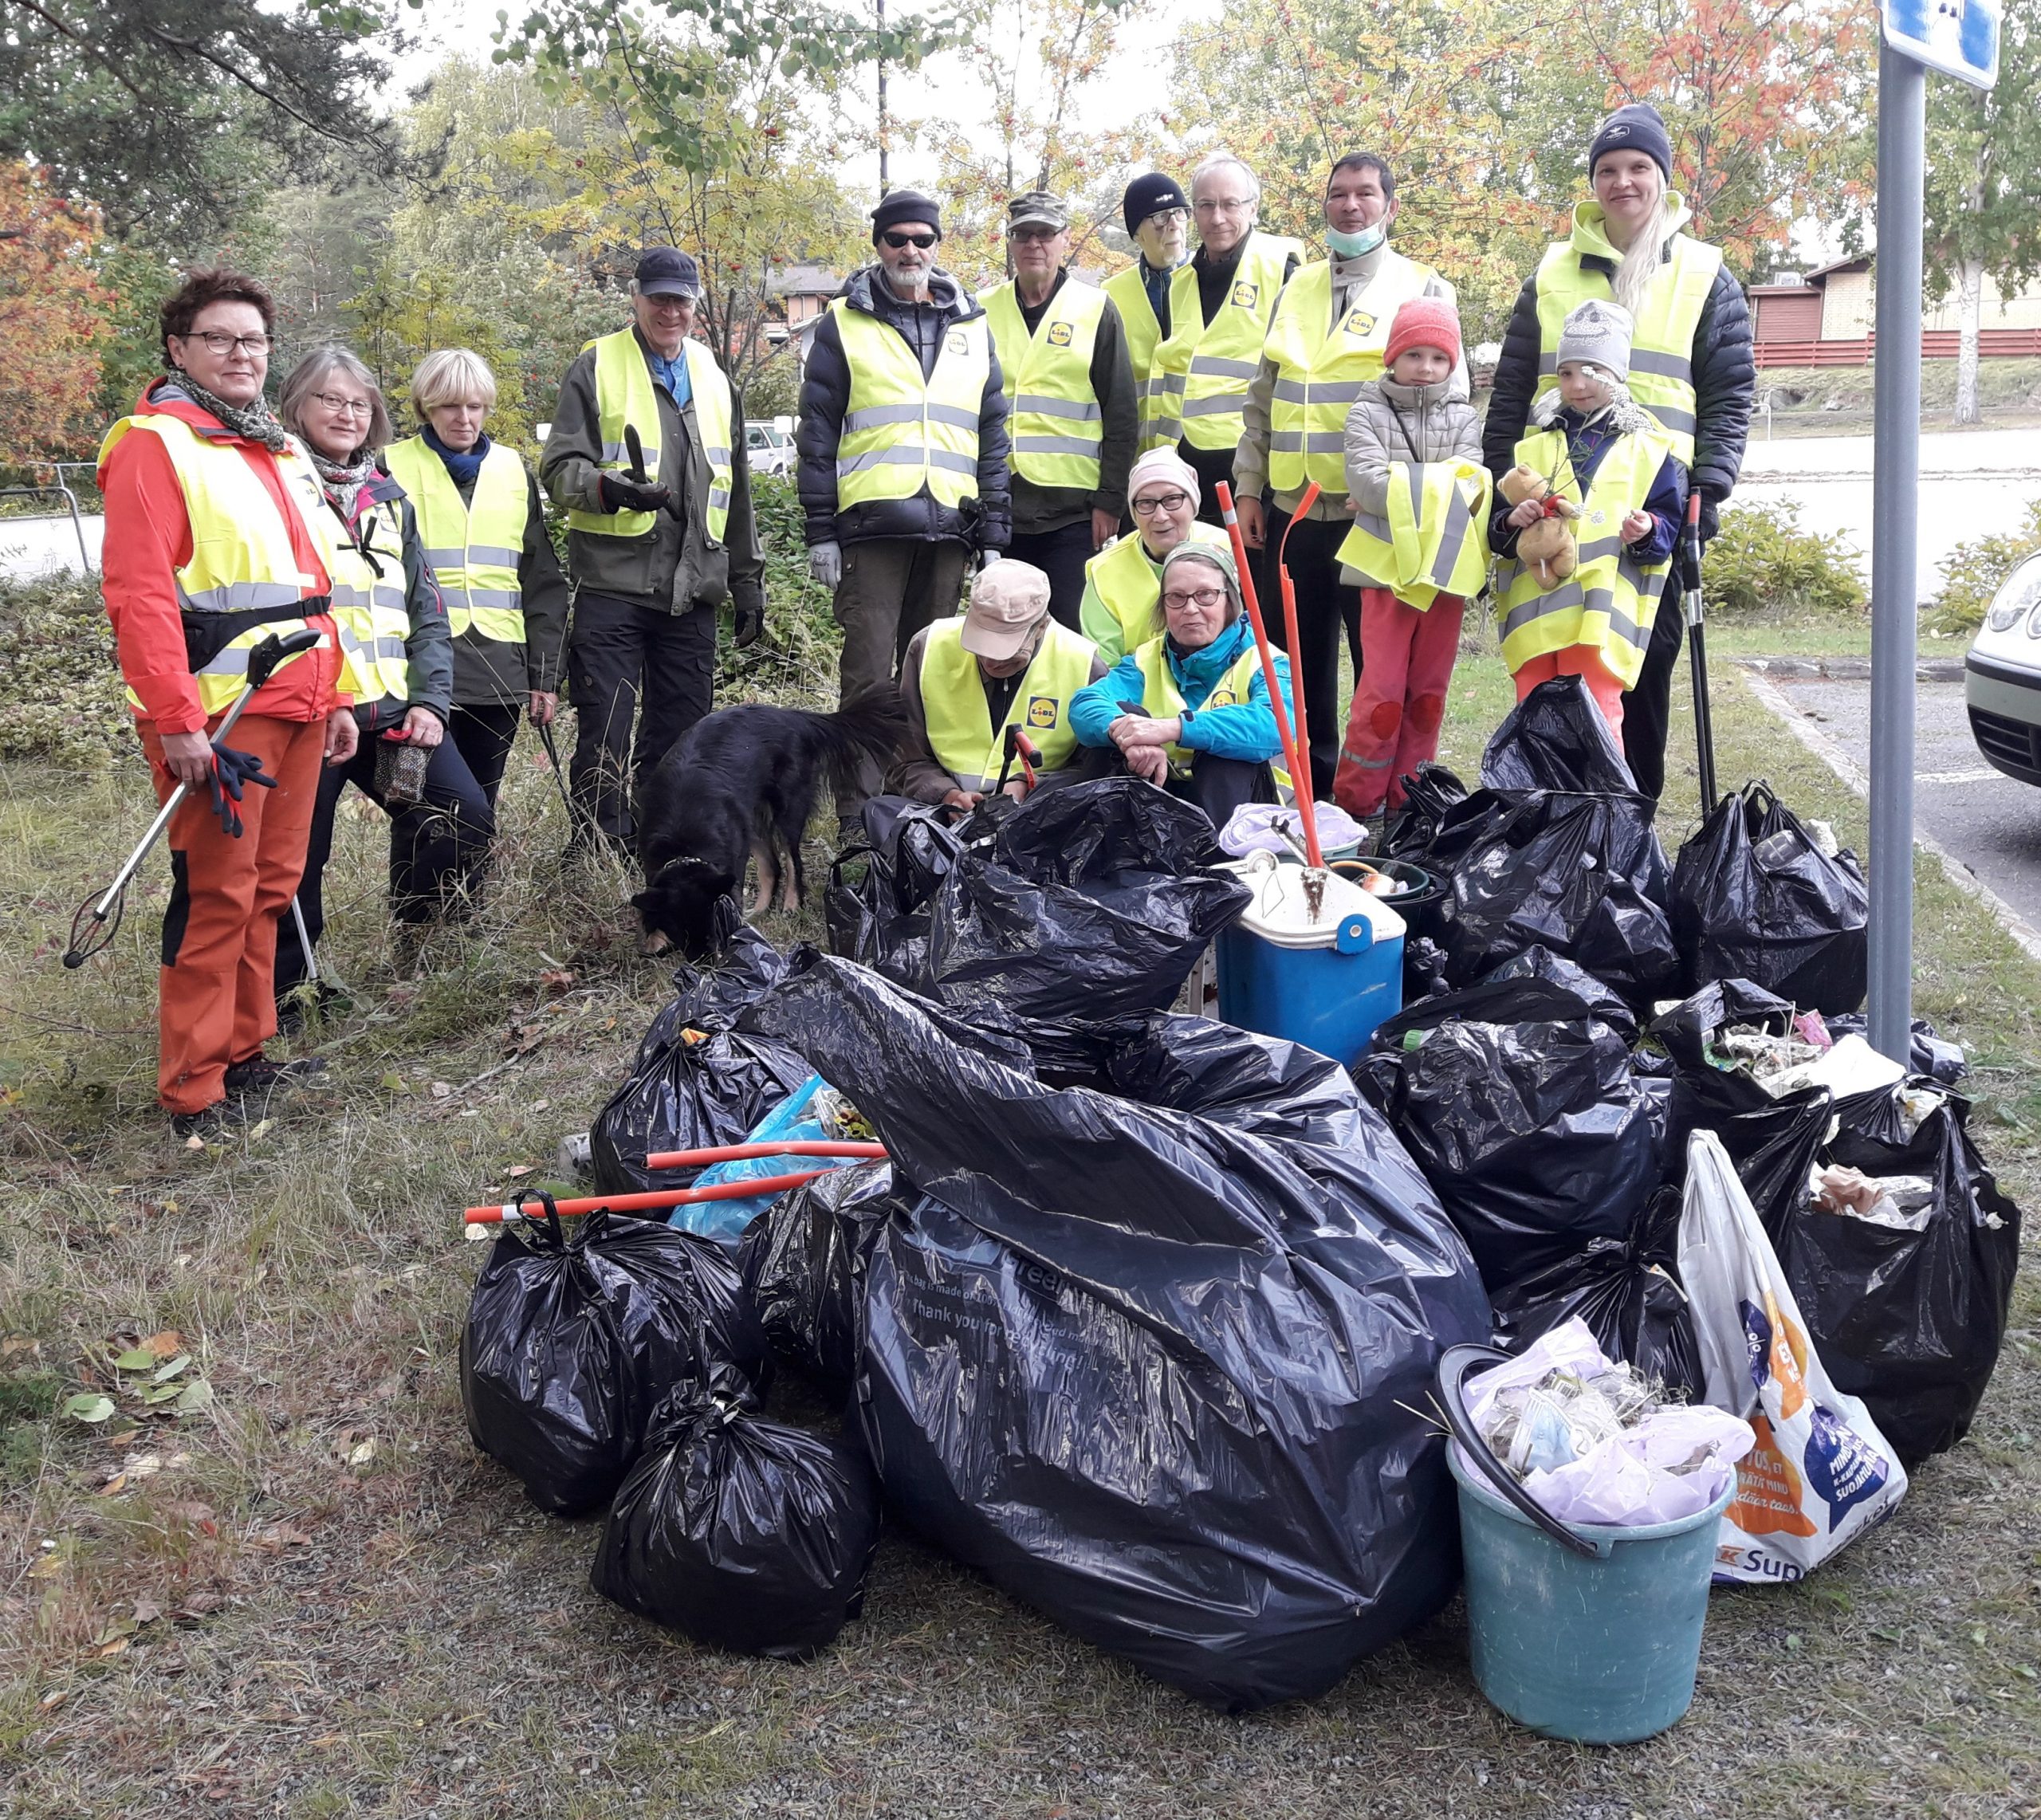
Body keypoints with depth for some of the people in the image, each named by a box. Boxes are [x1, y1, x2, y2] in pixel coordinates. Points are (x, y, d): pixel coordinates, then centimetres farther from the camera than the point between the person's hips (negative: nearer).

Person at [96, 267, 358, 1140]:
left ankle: (244, 1052, 25)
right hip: (217, 714, -8)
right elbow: (140, 593, -15)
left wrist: (335, 697, 19)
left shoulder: (281, 450, 20)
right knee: (217, 897, -5)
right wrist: (176, 721, -20)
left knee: (270, 886, 13)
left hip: (296, 708, 8)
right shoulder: (155, 444, -7)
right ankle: (194, 1091, 3)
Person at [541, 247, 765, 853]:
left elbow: (735, 489, 24)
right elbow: (559, 467, -5)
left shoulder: (712, 377, 19)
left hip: (692, 590, 5)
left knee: (680, 735, 8)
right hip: (612, 584, -5)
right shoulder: (598, 366, 2)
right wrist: (610, 488, -26)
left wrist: (747, 580, 20)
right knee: (605, 735, -5)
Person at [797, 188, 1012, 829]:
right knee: (869, 676, -7)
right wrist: (820, 532, -4)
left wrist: (994, 534, 8)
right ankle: (858, 815, -5)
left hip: (948, 529, 3)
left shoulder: (972, 327, 16)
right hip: (870, 527, -3)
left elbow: (992, 435, 16)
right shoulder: (843, 326, 7)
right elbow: (817, 434, 4)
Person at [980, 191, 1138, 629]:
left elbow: (1122, 414, 1)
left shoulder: (1096, 309, 4)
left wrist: (1110, 499, -5)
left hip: (1072, 510, -3)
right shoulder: (983, 311, 11)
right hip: (998, 507, 3)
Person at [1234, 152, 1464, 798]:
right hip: (1293, 510, 5)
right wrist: (1248, 487, 10)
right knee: (1299, 662, 10)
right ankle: (1313, 789, 21)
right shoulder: (1297, 289, 16)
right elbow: (1262, 397, 17)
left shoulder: (1423, 289, 3)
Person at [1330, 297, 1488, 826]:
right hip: (1388, 564, -3)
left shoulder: (1464, 418, 9)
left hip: (1448, 567, 3)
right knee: (1383, 688, -5)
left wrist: (1401, 492, -16)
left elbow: (1470, 486, -5)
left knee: (1429, 689, 8)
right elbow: (1367, 482, -12)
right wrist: (1439, 488, -12)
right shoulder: (1368, 412, 3)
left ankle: (1408, 795, 17)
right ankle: (1358, 798, 4)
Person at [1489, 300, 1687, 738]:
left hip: (1602, 615, -3)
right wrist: (1511, 521, -9)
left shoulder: (1648, 449, 8)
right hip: (1535, 613, 3)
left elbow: (1669, 525, 6)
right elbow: (1497, 533, 14)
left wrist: (1647, 532, -15)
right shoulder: (1532, 447, 14)